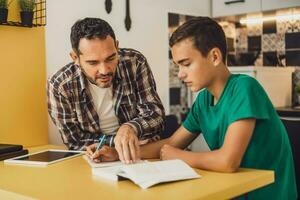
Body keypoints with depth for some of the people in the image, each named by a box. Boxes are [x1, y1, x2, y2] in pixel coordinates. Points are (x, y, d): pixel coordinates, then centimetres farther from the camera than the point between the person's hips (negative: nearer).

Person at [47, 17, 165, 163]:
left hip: (142, 156, 1)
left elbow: (156, 115, -14)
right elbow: (74, 141, -8)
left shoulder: (135, 63, -12)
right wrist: (116, 141, -20)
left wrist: (131, 128, -34)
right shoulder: (58, 86, -15)